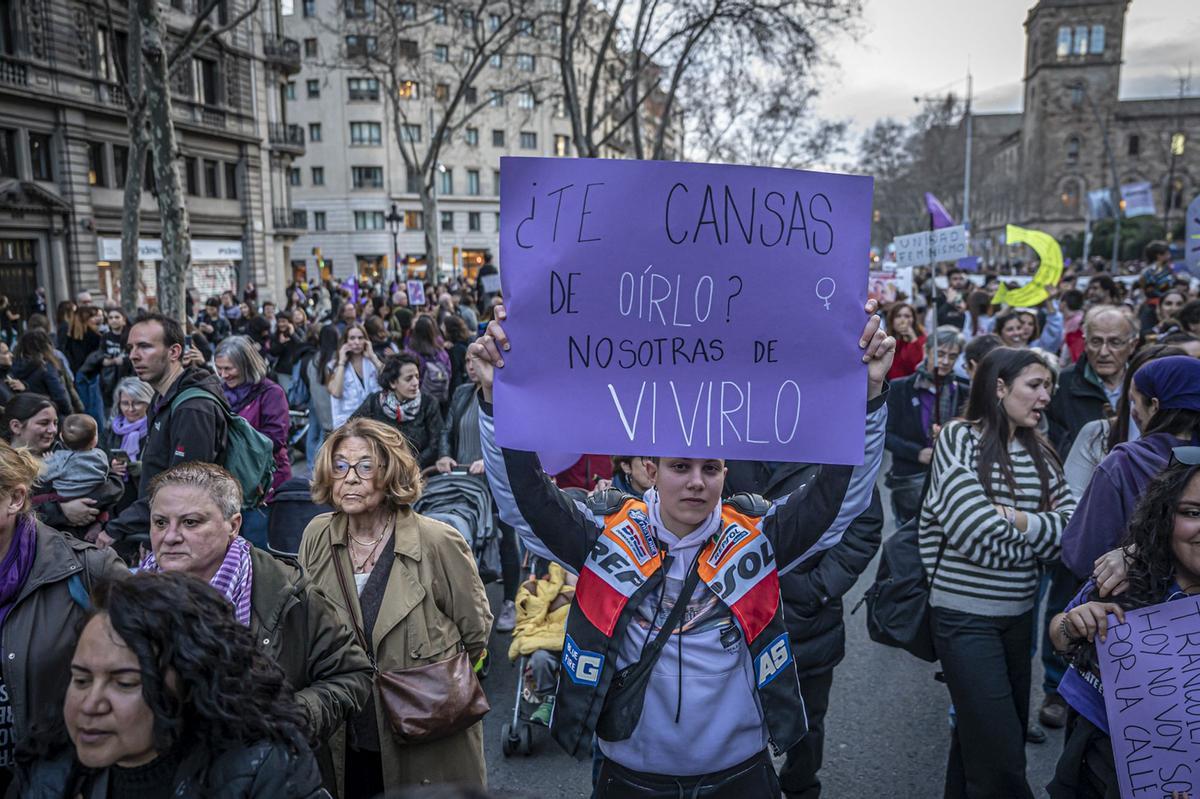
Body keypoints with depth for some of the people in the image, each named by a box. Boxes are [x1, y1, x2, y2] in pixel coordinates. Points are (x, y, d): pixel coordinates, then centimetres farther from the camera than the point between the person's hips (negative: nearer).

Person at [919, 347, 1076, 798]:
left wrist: (1018, 519, -17)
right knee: (1000, 753, -1)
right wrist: (1043, 531, -7)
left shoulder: (1039, 452, 7)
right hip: (965, 615, -6)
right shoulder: (959, 438, -12)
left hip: (1019, 613, 6)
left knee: (976, 734, 20)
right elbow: (980, 537, -20)